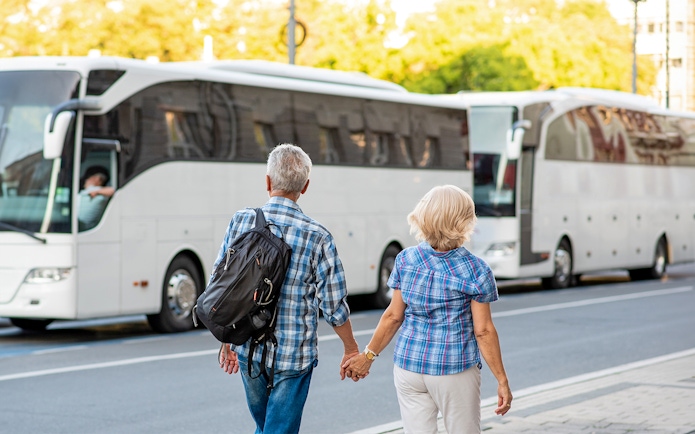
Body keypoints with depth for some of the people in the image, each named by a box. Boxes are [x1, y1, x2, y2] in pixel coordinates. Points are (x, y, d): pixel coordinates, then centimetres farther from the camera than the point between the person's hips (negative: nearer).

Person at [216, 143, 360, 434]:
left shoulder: (241, 221, -6)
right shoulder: (317, 237, -14)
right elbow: (334, 306, -9)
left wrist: (227, 342, 14)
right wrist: (352, 350, 8)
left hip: (248, 352, 4)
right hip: (293, 357, -3)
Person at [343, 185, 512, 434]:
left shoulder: (406, 260, -2)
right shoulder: (475, 271, -10)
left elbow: (394, 316, 1)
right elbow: (483, 331, -10)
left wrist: (368, 355, 12)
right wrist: (502, 381, -4)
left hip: (408, 367, 3)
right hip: (455, 371, -3)